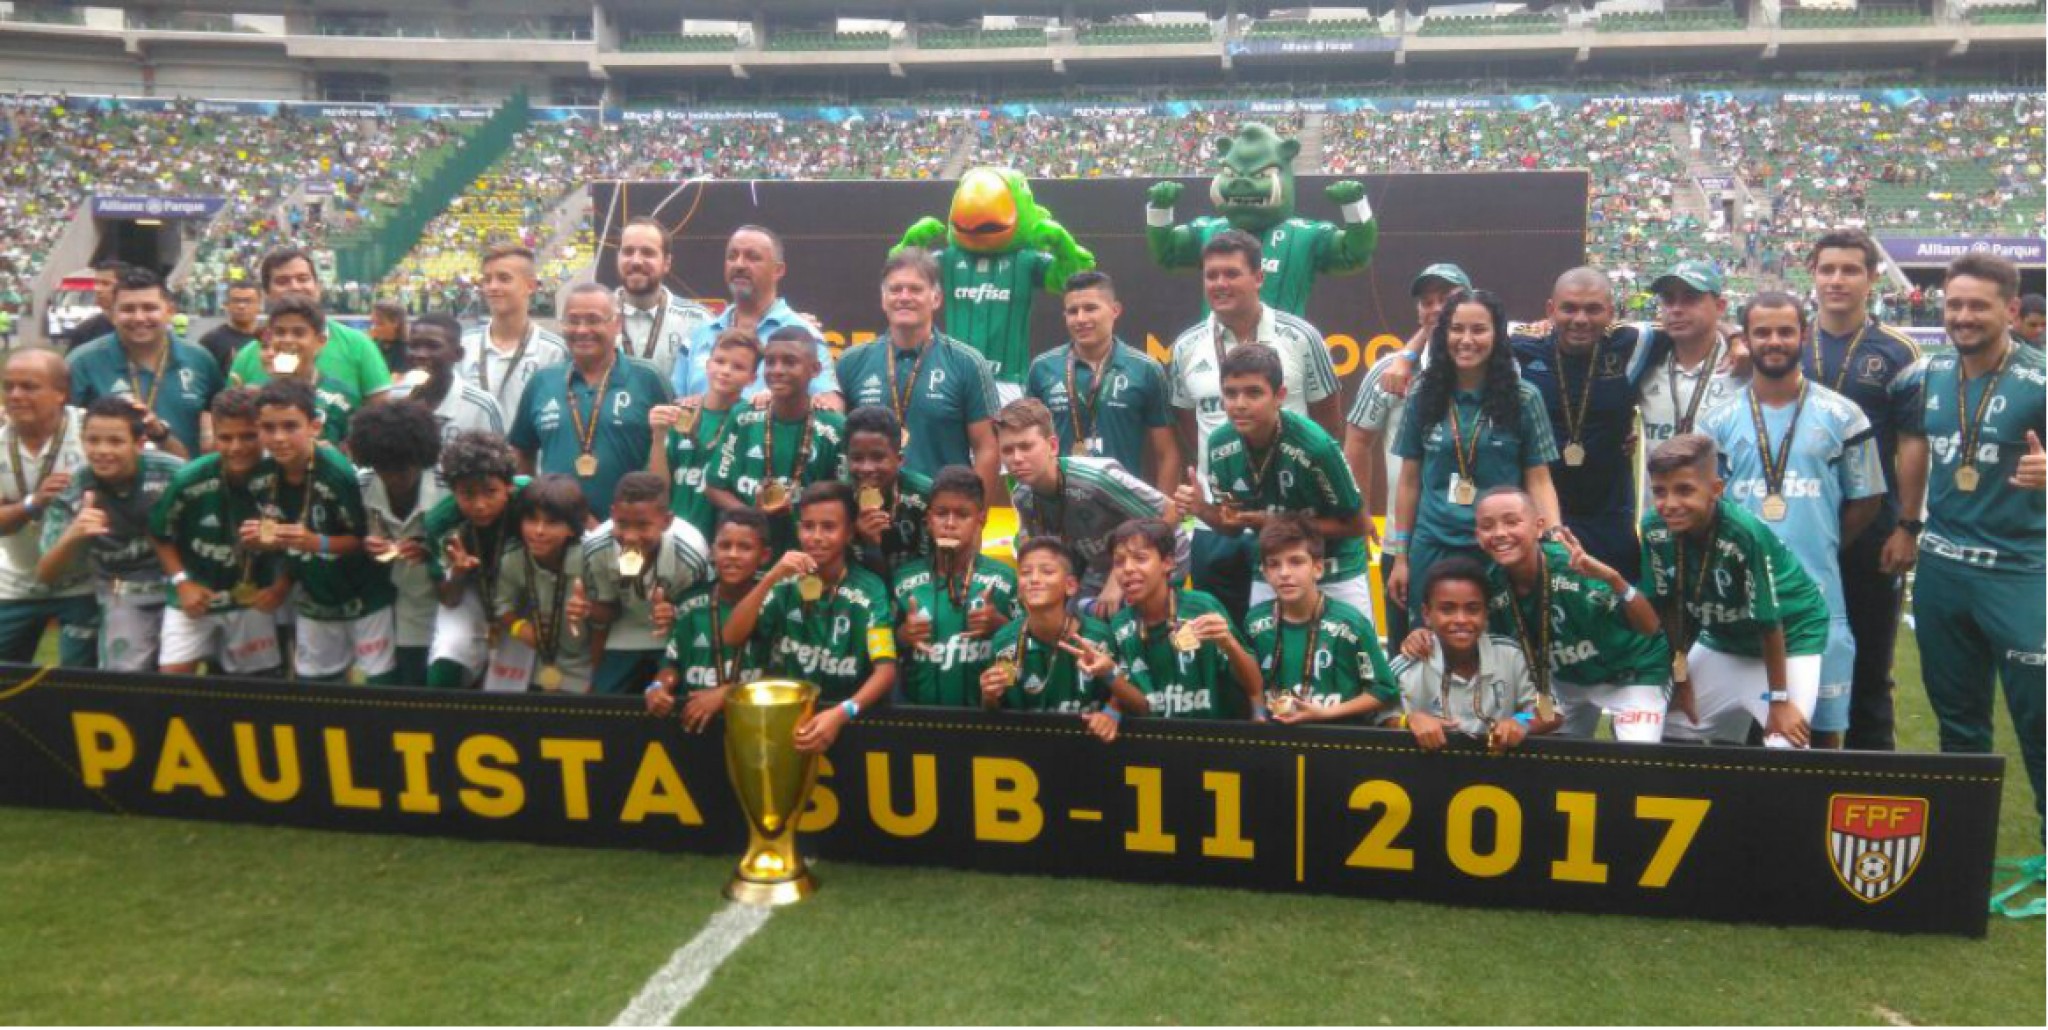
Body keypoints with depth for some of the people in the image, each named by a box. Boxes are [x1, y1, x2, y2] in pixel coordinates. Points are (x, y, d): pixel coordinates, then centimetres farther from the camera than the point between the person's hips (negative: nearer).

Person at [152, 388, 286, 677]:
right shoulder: (190, 480, -20)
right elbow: (160, 536, -3)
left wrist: (283, 585, -12)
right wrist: (181, 581, -11)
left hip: (253, 600, 1)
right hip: (196, 596, -1)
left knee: (259, 680, 13)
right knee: (174, 674, -8)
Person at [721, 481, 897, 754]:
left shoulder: (869, 590, -7)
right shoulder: (785, 582, 1)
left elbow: (886, 671, -15)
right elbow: (732, 638, -5)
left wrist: (840, 714, -31)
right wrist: (770, 578, -16)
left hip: (845, 715, -2)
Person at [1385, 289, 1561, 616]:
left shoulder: (1523, 399, -1)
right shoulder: (1423, 397, 4)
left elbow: (1538, 482, 0)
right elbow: (1410, 481, 8)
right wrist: (1401, 557, 7)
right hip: (1433, 549, 2)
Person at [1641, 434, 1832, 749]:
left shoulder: (1746, 534, -34)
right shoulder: (1654, 531, -20)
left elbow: (1769, 623, -24)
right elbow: (1670, 606, -5)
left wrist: (1778, 701, -16)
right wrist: (1680, 676, 2)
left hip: (1790, 637, -5)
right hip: (1722, 640, 5)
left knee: (1785, 745, -17)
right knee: (1669, 731, 5)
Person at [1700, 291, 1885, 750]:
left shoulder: (1841, 415, 3)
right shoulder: (1720, 420, 5)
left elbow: (1866, 500, 7)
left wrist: (1820, 544, 1)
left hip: (1818, 595, -1)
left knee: (1823, 721, 4)